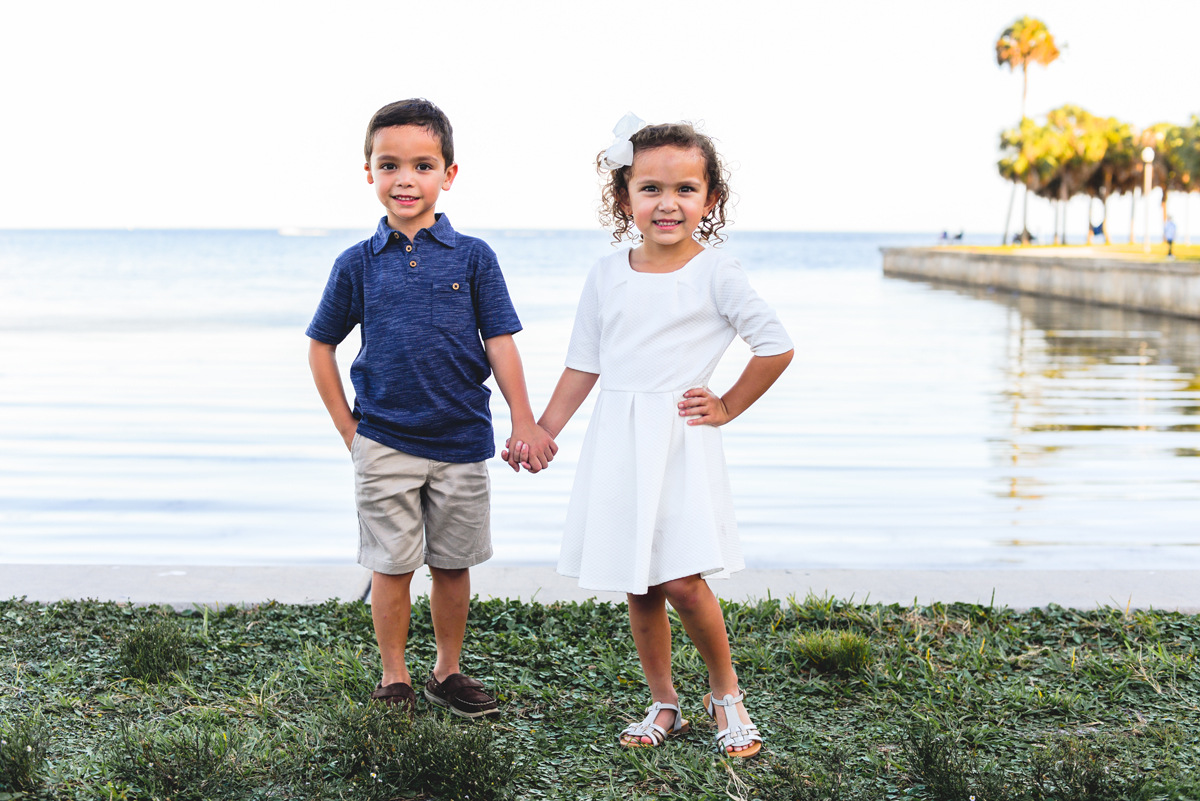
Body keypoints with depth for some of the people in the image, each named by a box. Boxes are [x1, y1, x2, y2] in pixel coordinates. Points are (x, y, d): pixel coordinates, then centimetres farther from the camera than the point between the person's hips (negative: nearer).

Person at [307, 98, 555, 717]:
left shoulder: (473, 257, -2)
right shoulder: (358, 264, -1)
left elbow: (500, 341, -2)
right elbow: (321, 345, 7)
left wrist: (524, 421, -9)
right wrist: (347, 426, 3)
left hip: (462, 440, 1)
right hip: (384, 443, 0)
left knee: (453, 565, 12)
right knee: (392, 566, 7)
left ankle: (448, 672, 28)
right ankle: (394, 678, 22)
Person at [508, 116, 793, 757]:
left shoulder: (715, 273, -5)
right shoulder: (607, 275, 5)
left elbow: (776, 347, 0)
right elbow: (584, 365, 12)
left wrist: (727, 406, 0)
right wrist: (543, 432, 9)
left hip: (681, 441, -4)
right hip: (618, 445, 4)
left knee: (681, 581, -12)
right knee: (639, 590, 7)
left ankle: (726, 693, 12)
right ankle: (664, 705, 23)